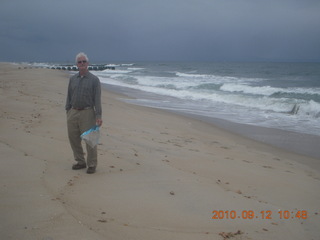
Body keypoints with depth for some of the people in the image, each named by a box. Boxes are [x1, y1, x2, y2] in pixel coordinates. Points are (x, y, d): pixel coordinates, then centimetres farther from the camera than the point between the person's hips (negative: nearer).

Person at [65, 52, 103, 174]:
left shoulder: (94, 79, -4)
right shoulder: (72, 79, 10)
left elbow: (97, 99, -7)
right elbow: (69, 96, 15)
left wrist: (98, 116, -14)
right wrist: (68, 111, 10)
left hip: (87, 113, -5)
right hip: (73, 112, 5)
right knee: (73, 138, 9)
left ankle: (92, 165, 10)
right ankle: (80, 162, 25)